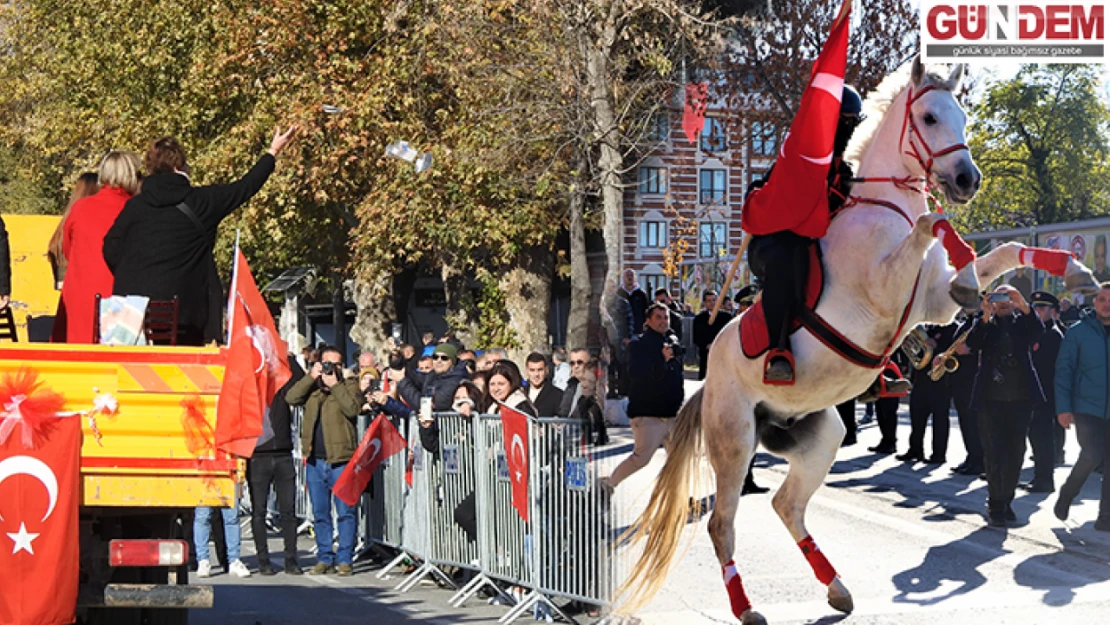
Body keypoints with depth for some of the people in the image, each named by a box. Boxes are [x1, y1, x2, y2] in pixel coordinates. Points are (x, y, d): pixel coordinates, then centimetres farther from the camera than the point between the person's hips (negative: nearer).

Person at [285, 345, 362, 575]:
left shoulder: (350, 386, 5)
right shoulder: (311, 386, 15)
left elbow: (353, 409, -13)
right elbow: (291, 398, -2)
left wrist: (334, 385, -10)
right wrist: (311, 377, -6)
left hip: (341, 459, -4)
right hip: (315, 460, 4)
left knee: (345, 512, -5)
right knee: (320, 513, 9)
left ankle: (345, 559, 0)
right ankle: (324, 558, 15)